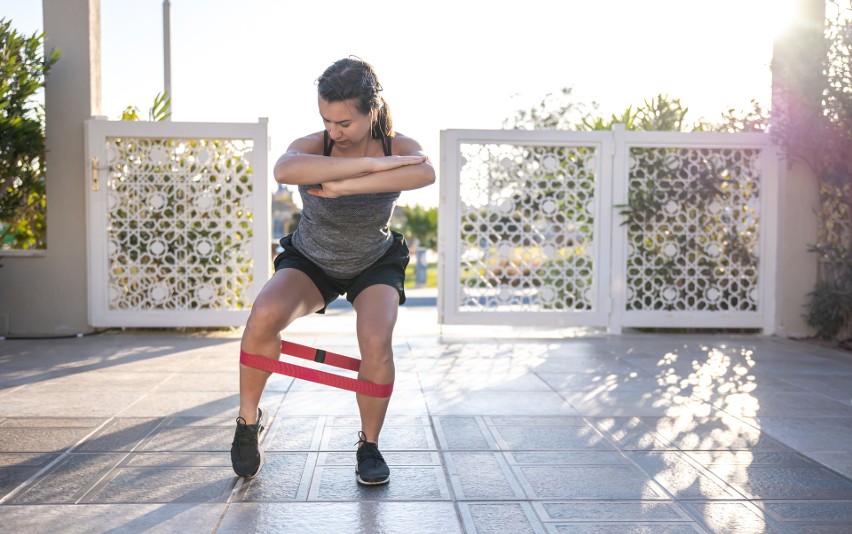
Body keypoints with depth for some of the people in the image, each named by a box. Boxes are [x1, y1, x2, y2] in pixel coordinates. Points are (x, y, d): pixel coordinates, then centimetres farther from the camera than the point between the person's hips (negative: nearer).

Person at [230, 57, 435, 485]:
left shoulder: (398, 147, -22)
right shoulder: (313, 146, -26)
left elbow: (425, 173, -48)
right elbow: (284, 169, -52)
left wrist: (343, 186, -51)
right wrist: (372, 163, -52)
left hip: (375, 265, 0)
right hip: (310, 262, 0)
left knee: (376, 342, -27)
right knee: (265, 314, -29)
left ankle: (369, 445, -1)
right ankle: (249, 420, -4)